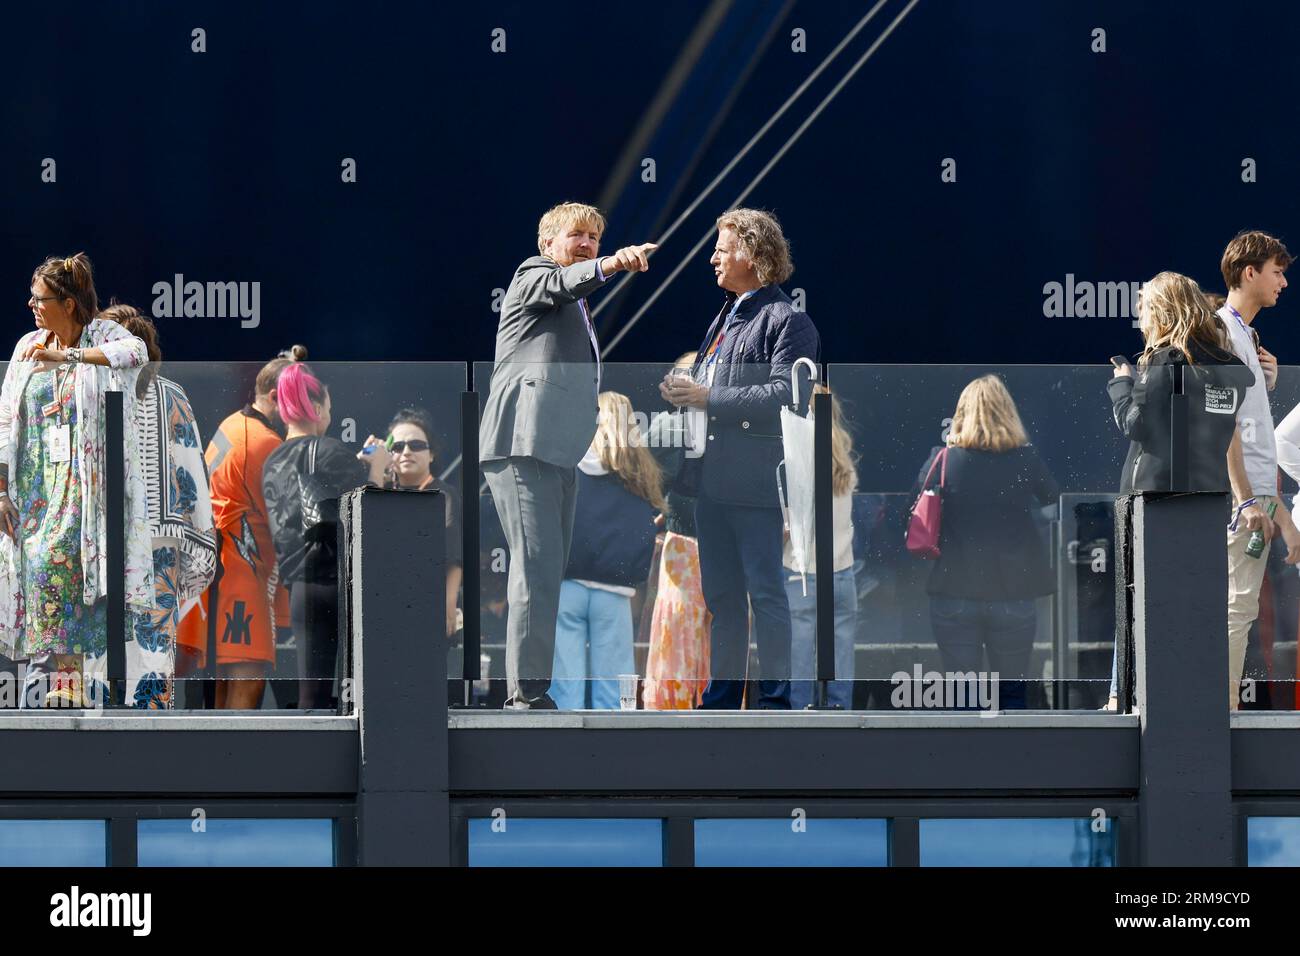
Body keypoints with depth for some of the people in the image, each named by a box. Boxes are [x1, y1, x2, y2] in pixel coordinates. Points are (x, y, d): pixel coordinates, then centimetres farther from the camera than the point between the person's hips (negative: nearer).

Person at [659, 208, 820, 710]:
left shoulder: (787, 320, -9)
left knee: (766, 593, -5)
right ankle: (723, 696, 17)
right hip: (712, 479, 9)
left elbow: (783, 396, -20)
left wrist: (707, 397, -19)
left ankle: (774, 700, -1)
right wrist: (681, 390, 5)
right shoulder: (725, 316, 20)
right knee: (721, 597, 12)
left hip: (756, 480, -9)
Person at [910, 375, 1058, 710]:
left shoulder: (941, 460, -6)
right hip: (1014, 594, 0)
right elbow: (1053, 499, 13)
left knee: (962, 698, 7)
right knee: (1012, 695, 11)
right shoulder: (1026, 460, -5)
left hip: (954, 594, 0)